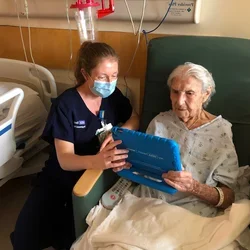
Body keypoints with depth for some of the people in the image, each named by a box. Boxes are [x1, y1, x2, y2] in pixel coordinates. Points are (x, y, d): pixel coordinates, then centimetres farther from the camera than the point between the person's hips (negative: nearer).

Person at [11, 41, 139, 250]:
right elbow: (64, 159, -25)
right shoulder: (66, 104, -19)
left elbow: (134, 119, 8)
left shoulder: (113, 95, -5)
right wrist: (95, 161, -48)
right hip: (62, 178, -1)